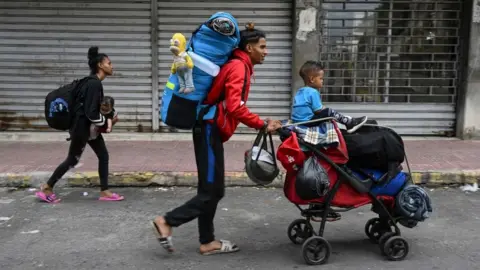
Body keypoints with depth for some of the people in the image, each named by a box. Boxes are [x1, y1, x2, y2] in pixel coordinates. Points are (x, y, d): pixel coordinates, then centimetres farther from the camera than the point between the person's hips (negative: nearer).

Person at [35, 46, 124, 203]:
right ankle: (46, 188, 17)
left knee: (103, 155, 8)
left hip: (90, 126, 10)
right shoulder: (94, 84, -23)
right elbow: (91, 112, -26)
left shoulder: (94, 82, 7)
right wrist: (106, 123, -11)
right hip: (82, 126, -10)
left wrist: (107, 119, 8)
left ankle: (104, 192, 13)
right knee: (73, 159, 3)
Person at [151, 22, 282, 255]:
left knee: (211, 190, 12)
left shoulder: (238, 65, 17)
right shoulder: (239, 67, -13)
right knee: (212, 191, -5)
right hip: (211, 130, -10)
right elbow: (235, 108, -24)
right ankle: (166, 221, 2)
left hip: (211, 130, 10)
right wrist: (263, 125, -21)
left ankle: (207, 242, 19)